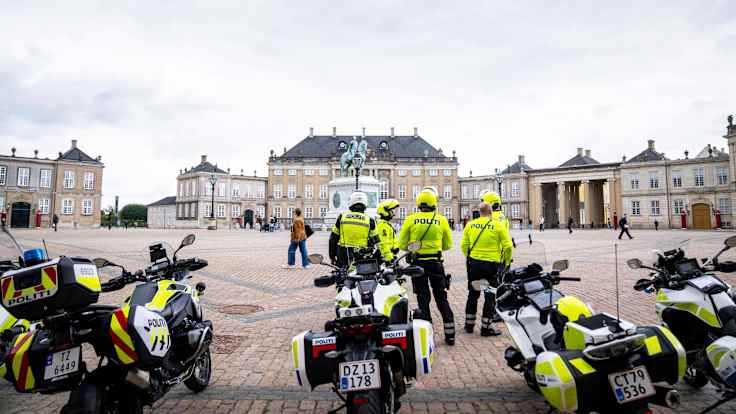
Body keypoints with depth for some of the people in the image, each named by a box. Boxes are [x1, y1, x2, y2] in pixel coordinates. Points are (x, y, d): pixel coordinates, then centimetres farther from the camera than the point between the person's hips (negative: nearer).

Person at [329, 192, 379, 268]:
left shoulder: (342, 217, 3)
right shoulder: (369, 220, 0)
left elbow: (333, 238, 7)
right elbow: (375, 242, 3)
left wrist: (332, 256, 16)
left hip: (343, 256, 1)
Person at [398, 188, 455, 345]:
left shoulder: (411, 219, -4)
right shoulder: (441, 220, -1)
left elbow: (402, 245, -1)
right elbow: (448, 245, 6)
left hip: (417, 263, -1)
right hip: (436, 263, 1)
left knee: (423, 299, 9)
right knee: (442, 299, 12)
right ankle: (450, 334, 16)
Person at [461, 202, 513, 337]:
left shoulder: (470, 225, 1)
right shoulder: (498, 226, -7)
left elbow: (464, 245, 4)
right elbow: (508, 246, -9)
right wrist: (506, 262, 6)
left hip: (474, 263, 4)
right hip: (492, 264, -3)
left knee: (473, 294, 16)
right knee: (490, 296, 8)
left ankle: (469, 324, 25)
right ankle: (486, 327, 11)